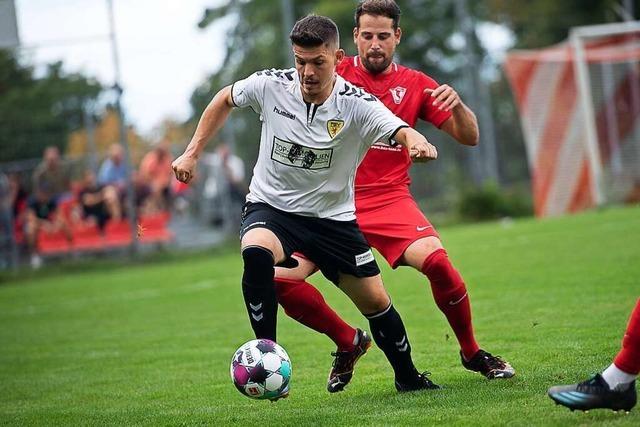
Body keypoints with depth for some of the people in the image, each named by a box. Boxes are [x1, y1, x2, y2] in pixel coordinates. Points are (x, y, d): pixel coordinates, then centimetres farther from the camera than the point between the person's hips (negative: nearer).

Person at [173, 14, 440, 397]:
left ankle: (408, 377, 31)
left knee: (376, 302, 4)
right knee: (256, 254, -36)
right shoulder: (270, 85, -14)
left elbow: (401, 132, -36)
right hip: (271, 207, -1)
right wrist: (192, 153, 3)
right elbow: (225, 99, 7)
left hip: (333, 217, 1)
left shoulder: (357, 104, -20)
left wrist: (418, 143, -61)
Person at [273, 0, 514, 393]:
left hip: (390, 199, 0)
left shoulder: (415, 84, 7)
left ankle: (472, 352, -3)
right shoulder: (336, 73, 5)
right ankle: (346, 342, 9)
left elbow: (469, 137, 7)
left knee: (436, 260, -29)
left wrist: (456, 104, -15)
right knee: (280, 278, -18)